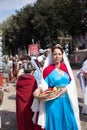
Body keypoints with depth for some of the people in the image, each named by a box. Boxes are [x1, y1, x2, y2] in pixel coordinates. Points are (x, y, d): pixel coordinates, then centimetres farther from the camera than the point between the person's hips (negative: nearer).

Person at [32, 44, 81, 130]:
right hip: (53, 102, -4)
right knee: (54, 123, 4)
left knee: (67, 123, 12)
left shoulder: (66, 67, 7)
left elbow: (72, 83, 4)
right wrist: (38, 89, -25)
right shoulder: (48, 69, -5)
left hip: (66, 101, 4)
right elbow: (44, 85, -4)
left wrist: (66, 89, -14)